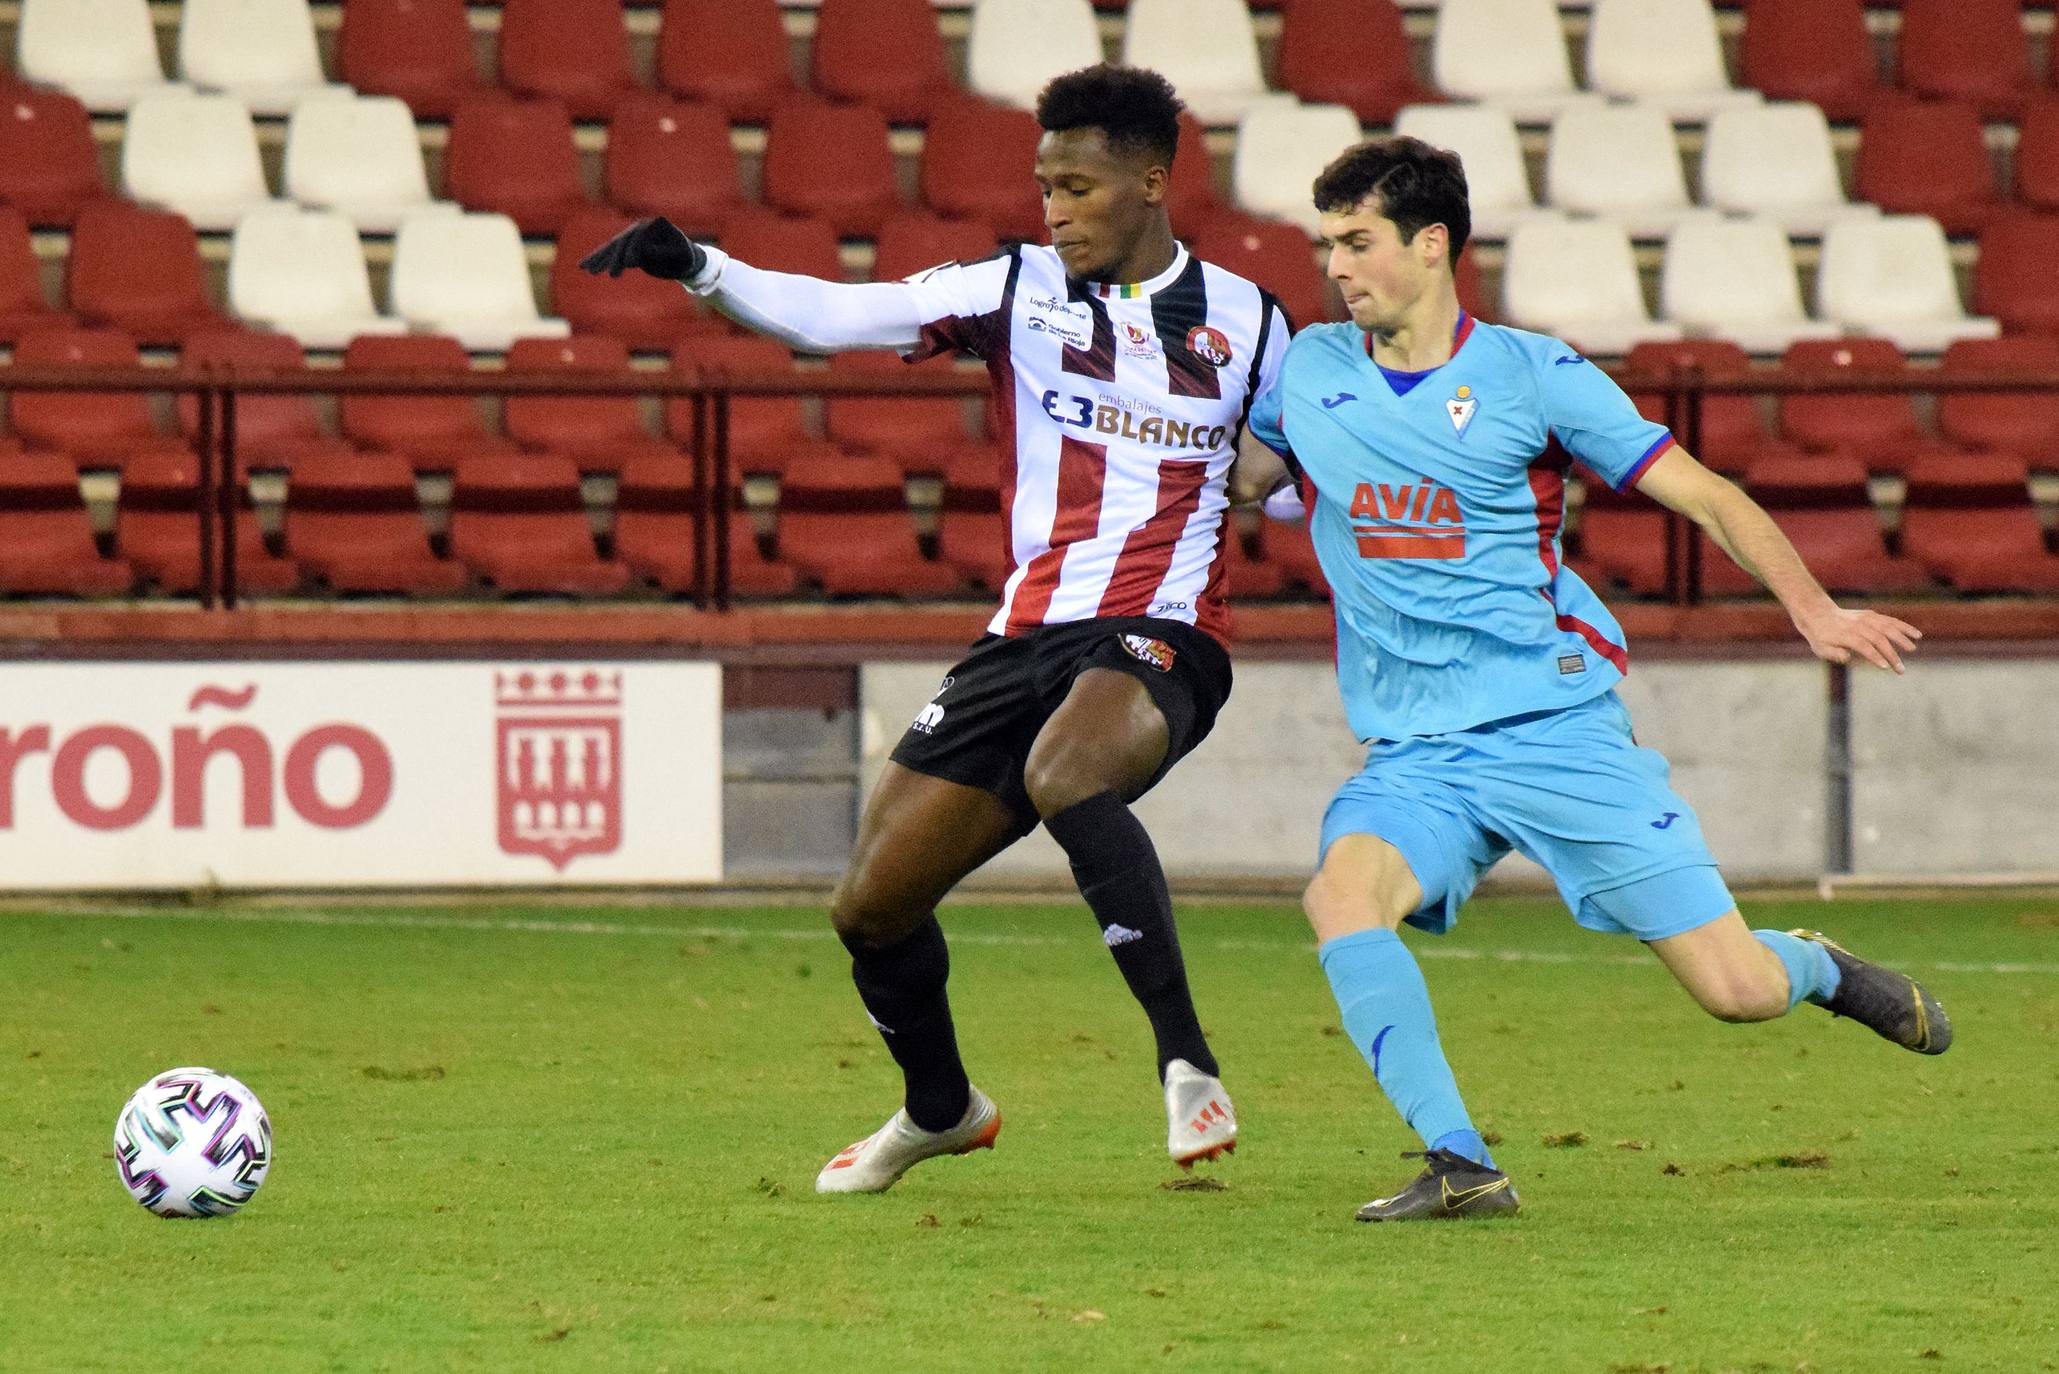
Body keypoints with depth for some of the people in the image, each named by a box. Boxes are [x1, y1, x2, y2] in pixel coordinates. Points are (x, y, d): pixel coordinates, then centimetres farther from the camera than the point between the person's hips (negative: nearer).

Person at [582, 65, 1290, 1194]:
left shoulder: (1244, 320, 5)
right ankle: (940, 1110, 35)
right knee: (870, 907, 5)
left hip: (1161, 636, -4)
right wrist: (697, 269, -19)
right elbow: (833, 317, -5)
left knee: (1062, 773, -38)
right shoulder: (1015, 290, 5)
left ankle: (1187, 1063, -31)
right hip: (1026, 636, 4)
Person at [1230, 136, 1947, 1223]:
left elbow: (1707, 498, -2)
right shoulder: (1311, 369, 8)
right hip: (1415, 754, 3)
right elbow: (1236, 482, 27)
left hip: (1560, 728, -3)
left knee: (1739, 992, -6)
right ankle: (1458, 1166, -26)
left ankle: (1814, 969, 32)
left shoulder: (1534, 375, -3)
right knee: (1341, 893, -31)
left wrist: (1811, 608, -15)